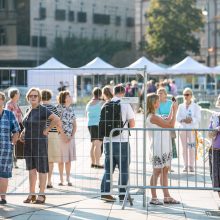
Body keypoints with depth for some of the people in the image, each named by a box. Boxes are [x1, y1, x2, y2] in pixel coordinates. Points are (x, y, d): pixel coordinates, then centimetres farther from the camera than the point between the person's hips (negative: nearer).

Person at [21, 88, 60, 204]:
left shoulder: (42, 110, -11)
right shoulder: (29, 110, 11)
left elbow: (56, 119, -22)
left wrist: (46, 130, -16)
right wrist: (23, 132, 9)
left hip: (40, 142, -7)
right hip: (28, 143, 7)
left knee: (41, 169, 0)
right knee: (31, 169, 10)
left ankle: (41, 195, 5)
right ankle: (31, 194, 16)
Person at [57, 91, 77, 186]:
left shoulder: (71, 109, 10)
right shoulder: (59, 108, -6)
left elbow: (74, 124, 10)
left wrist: (72, 136, -3)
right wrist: (63, 136, -15)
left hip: (70, 137, 5)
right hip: (61, 136, -4)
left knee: (68, 159, 6)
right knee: (61, 159, 2)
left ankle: (68, 179, 12)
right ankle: (61, 179, 10)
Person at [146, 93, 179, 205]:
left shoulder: (153, 116, 13)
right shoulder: (153, 117, -18)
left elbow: (167, 122, 23)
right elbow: (171, 125, -16)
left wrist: (172, 110, 19)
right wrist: (175, 111, -8)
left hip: (164, 148, 10)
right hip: (158, 149, -10)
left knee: (165, 171, 11)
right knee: (157, 172, -3)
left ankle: (167, 196, 15)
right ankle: (154, 198, 3)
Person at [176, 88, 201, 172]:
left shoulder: (195, 106, 1)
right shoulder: (181, 106, 10)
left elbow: (198, 118, -5)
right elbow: (177, 118, 4)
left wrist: (191, 120, -23)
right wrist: (183, 120, -16)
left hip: (192, 129, -3)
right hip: (183, 128, 3)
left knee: (191, 147, -8)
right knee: (184, 148, 3)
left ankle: (191, 165, -2)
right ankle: (185, 165, 8)